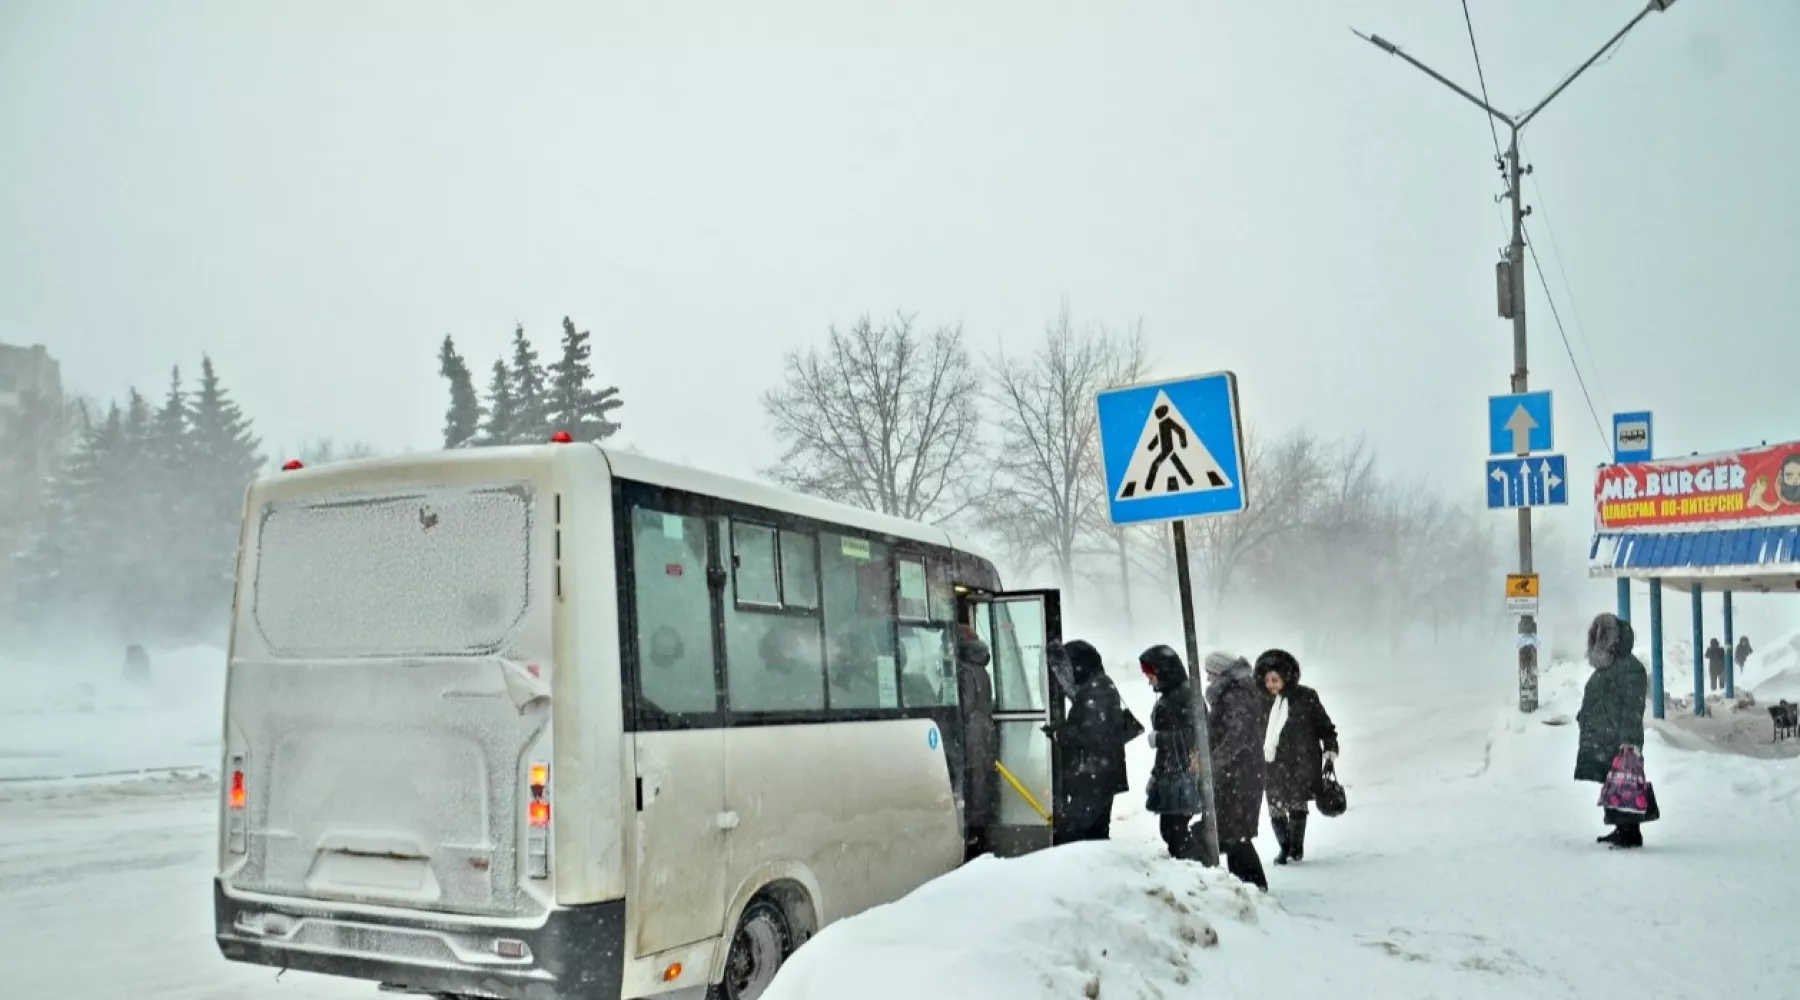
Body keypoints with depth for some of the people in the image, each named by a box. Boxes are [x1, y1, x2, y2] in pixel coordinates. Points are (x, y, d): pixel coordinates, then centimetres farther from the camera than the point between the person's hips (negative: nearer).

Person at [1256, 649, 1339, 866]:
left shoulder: (1305, 697, -3)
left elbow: (1324, 724, 5)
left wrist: (1330, 748, -3)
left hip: (1300, 762, -2)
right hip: (1273, 764, 2)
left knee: (1297, 805, 1)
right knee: (1275, 807, 0)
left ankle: (1297, 846, 19)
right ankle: (1284, 847, 18)